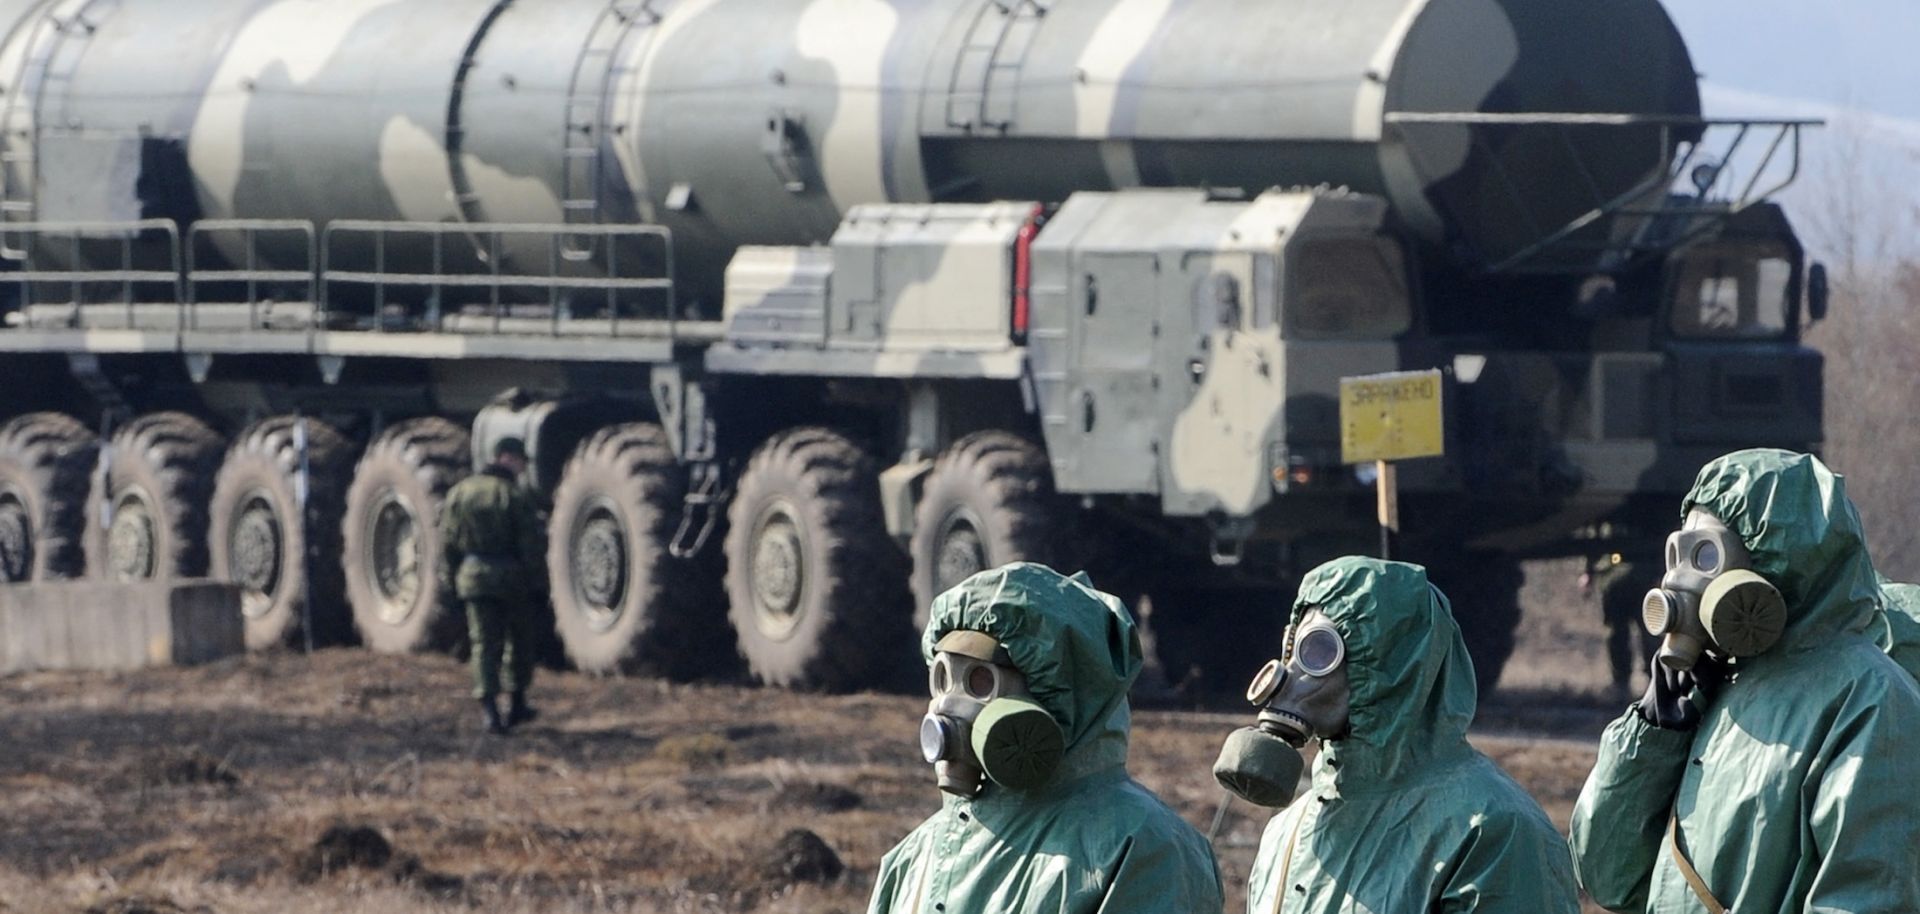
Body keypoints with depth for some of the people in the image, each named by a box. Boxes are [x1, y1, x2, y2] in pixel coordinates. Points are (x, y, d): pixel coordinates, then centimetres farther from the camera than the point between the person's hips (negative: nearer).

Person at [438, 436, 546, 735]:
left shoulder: (459, 493, 5)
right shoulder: (516, 496, -10)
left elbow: (449, 541, 7)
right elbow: (530, 545, -12)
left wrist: (450, 578, 14)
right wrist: (538, 580, -4)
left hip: (474, 577, 3)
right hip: (512, 577, -3)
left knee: (485, 644, 4)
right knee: (519, 642, 14)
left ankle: (488, 708, -9)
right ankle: (516, 704, 19)